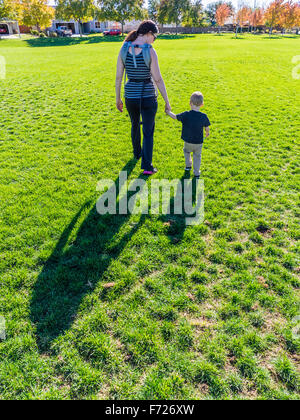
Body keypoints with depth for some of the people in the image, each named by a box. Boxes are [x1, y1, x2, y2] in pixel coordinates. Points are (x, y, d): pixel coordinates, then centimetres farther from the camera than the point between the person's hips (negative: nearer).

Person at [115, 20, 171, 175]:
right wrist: (167, 102, -6)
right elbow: (158, 79, -14)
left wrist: (118, 98, 11)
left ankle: (137, 152, 48)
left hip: (130, 96, 4)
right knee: (148, 131, 8)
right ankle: (147, 166, 6)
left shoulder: (124, 49, -4)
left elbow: (118, 77, 0)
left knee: (135, 124, 28)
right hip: (148, 97, -3)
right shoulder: (150, 51, -15)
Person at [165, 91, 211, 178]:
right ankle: (196, 173, 20)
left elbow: (175, 117, -3)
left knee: (186, 151, 31)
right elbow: (207, 128, 0)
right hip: (199, 142, 1)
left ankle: (188, 165, 37)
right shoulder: (204, 116, -10)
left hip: (188, 142, 0)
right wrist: (207, 133, 25)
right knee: (197, 156, 20)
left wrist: (168, 112, 17)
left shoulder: (186, 115, -15)